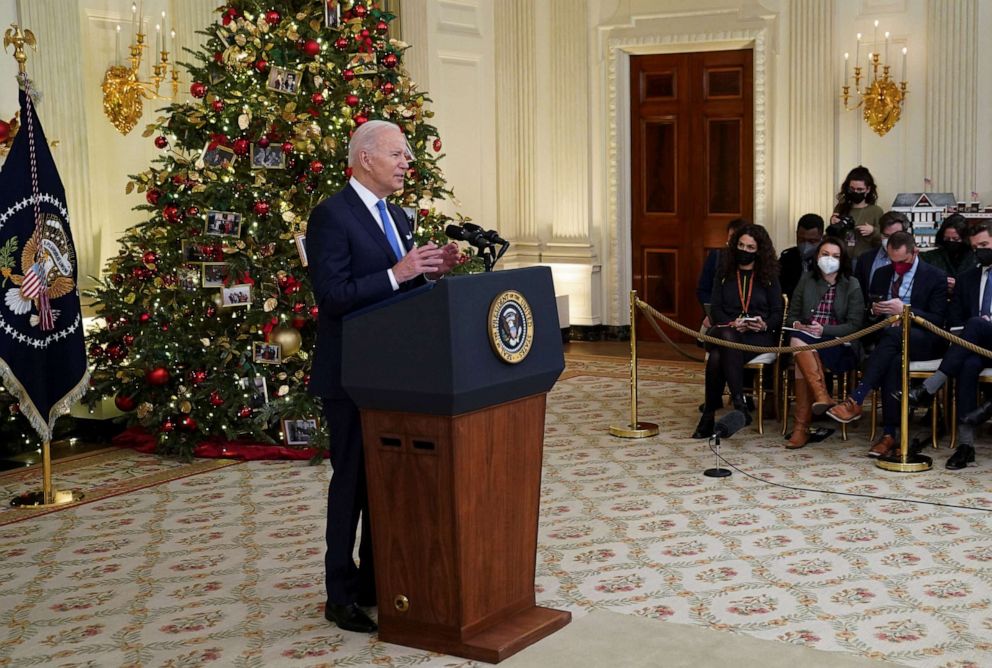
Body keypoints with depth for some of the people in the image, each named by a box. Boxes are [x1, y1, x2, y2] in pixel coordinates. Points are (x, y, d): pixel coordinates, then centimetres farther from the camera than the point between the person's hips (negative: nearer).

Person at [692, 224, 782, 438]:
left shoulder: (769, 277, 14)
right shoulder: (724, 274, 17)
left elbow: (777, 313, 9)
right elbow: (715, 309, 9)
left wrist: (765, 324, -14)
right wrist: (731, 324, -12)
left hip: (759, 337, -1)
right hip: (727, 331, 2)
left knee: (717, 355, -34)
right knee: (726, 336, -40)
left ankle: (709, 414, -33)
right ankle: (739, 403, -42)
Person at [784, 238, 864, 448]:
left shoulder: (851, 285, 4)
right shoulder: (806, 280, 14)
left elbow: (855, 325, -2)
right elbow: (792, 314, 17)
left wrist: (824, 329, -16)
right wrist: (797, 324, -8)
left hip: (839, 344, -3)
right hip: (806, 339, 3)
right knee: (797, 340, -35)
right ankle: (822, 396, -43)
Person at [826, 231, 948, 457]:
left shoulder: (935, 277, 2)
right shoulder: (882, 274, 16)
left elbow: (937, 321, -5)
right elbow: (868, 313, 23)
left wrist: (904, 309, -17)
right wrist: (874, 310, -2)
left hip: (922, 342, -3)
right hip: (888, 340, 3)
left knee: (892, 333, -37)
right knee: (894, 361, -34)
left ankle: (855, 400, -40)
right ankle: (889, 435, -39)